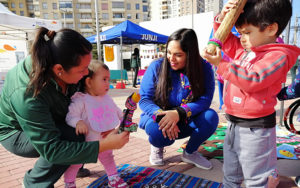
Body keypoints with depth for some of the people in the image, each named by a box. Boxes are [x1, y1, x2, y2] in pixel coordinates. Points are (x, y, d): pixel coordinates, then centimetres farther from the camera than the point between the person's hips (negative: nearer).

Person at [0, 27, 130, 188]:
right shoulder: (27, 96, -42)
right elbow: (51, 149, -39)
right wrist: (104, 145, -41)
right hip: (16, 131, -6)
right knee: (73, 137, -30)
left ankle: (76, 166, 17)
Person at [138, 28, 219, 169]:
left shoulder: (204, 68, -11)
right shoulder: (156, 66, -13)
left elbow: (205, 100, -21)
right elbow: (144, 99, -14)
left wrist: (179, 113, -38)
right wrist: (161, 116, -34)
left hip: (187, 122, 2)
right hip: (158, 117, -1)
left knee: (211, 117, -26)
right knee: (158, 131, -36)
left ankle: (190, 153, 4)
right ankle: (157, 147, 7)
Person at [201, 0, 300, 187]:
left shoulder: (278, 55, -15)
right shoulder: (242, 49, 8)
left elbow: (252, 80, -28)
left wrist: (221, 64, -30)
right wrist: (223, 18, 1)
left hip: (255, 128, -8)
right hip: (235, 123, 8)